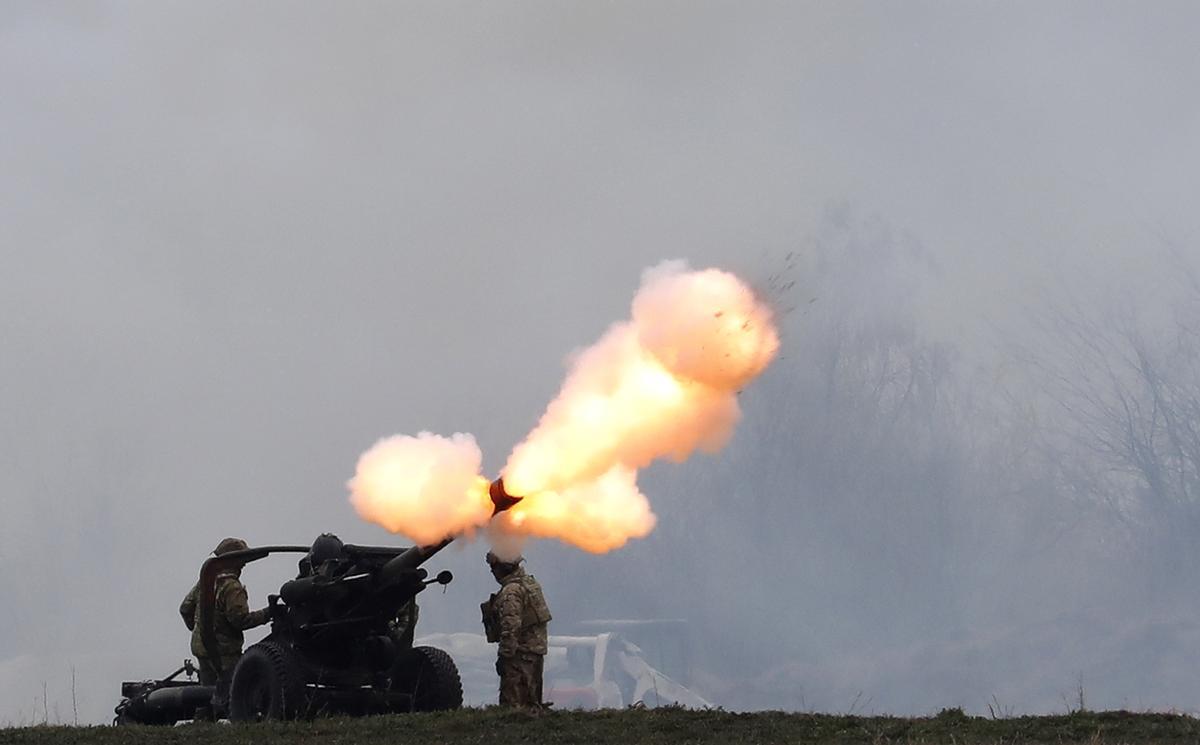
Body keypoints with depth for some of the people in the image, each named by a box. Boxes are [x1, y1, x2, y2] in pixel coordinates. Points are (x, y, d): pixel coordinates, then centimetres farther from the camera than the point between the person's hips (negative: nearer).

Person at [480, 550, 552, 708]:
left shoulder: (511, 593, -18)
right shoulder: (531, 583, 13)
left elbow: (511, 627, -23)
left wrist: (504, 654, -19)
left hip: (520, 653, -10)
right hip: (537, 651, 10)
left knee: (513, 702, -8)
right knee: (532, 700, 15)